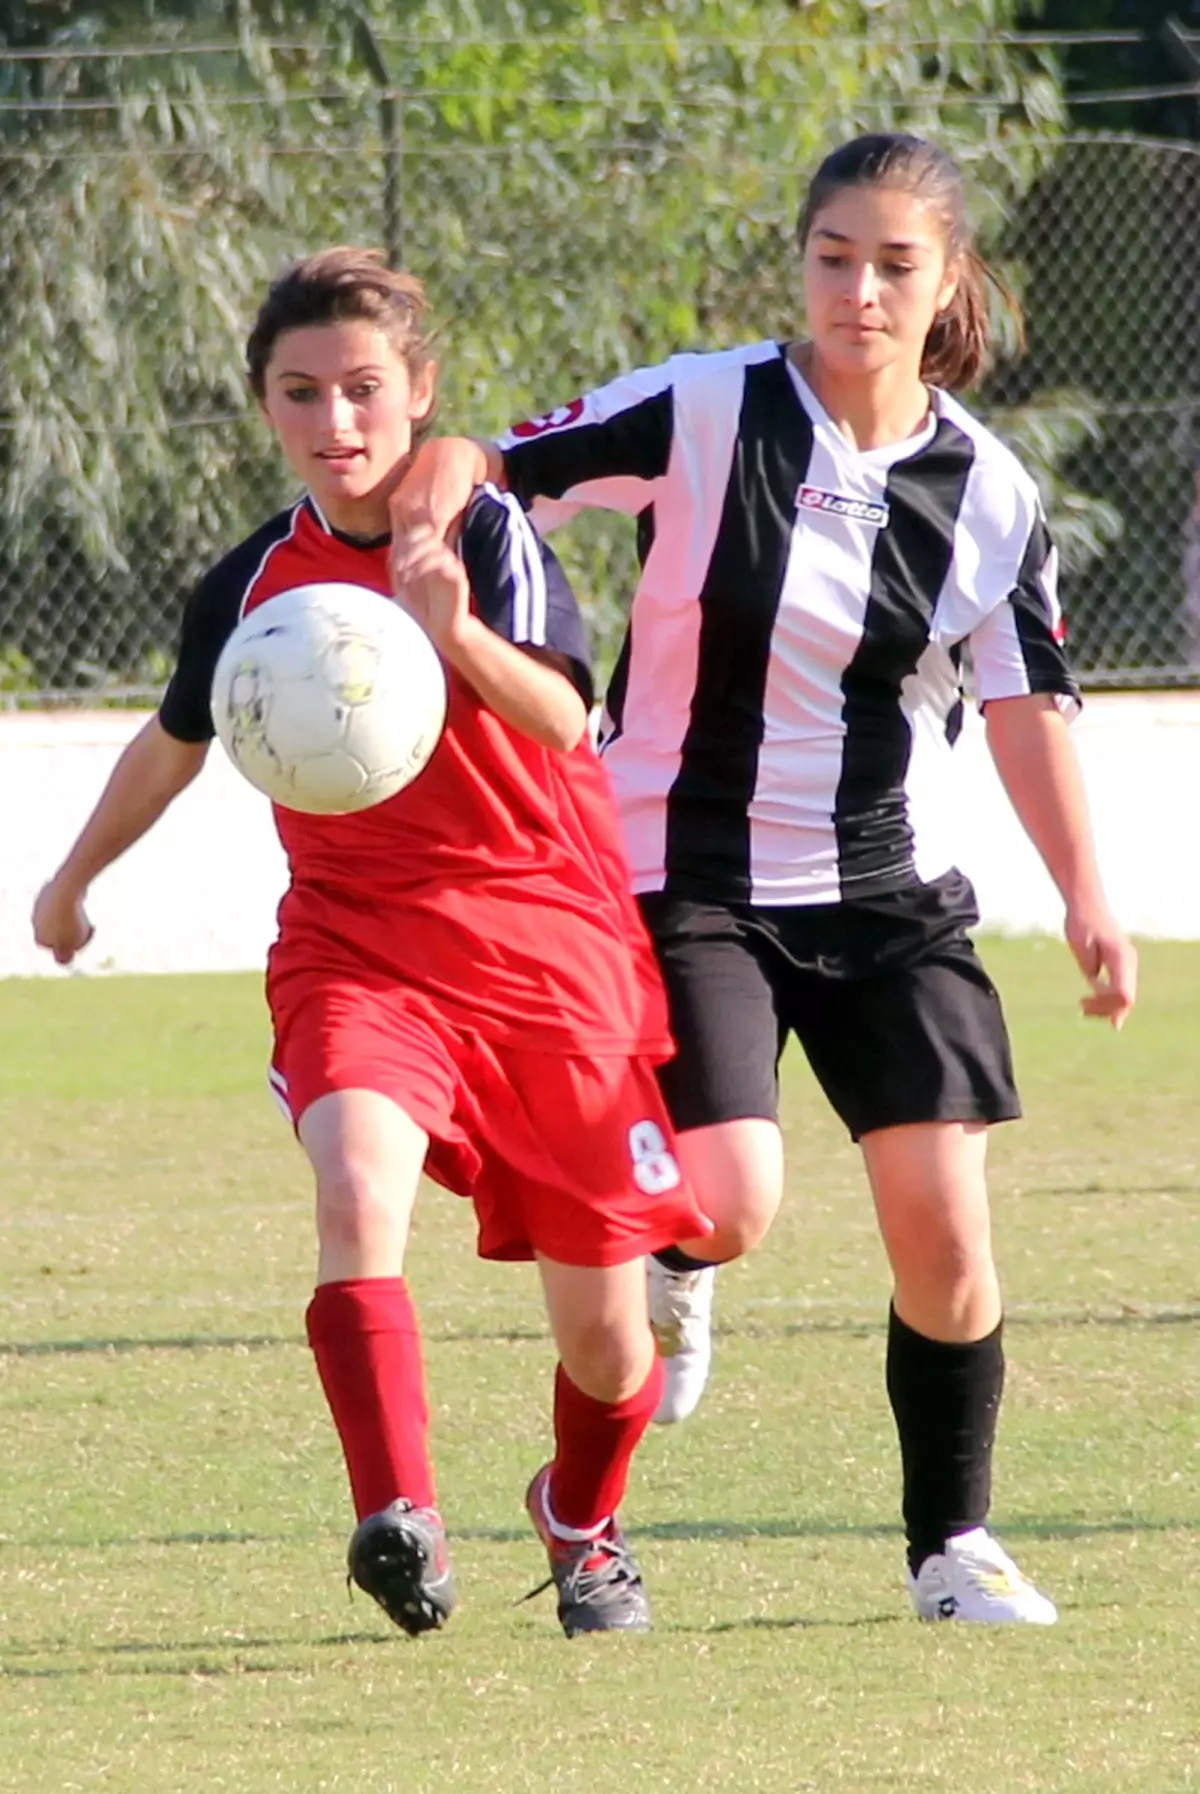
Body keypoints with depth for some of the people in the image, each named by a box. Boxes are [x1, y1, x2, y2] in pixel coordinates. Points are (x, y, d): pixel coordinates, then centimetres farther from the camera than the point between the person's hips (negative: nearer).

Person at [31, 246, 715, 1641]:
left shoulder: (487, 532, -7)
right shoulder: (251, 585, 3)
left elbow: (561, 718, -25)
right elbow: (177, 739, 24)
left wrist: (457, 633, -44)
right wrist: (76, 878, 36)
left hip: (547, 940, -1)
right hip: (353, 946, 2)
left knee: (600, 1323, 6)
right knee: (359, 1187, -31)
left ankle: (581, 1521, 39)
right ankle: (402, 1523, -42)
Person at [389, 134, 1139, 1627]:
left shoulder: (989, 492, -2)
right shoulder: (703, 413, -10)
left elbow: (1027, 704, 1)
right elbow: (501, 466, -6)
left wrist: (1087, 900, -7)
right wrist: (445, 477, -29)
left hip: (893, 896, 3)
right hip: (691, 883, -3)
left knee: (944, 1225, -5)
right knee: (733, 1204, -18)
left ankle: (951, 1543, 14)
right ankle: (668, 1266, 22)